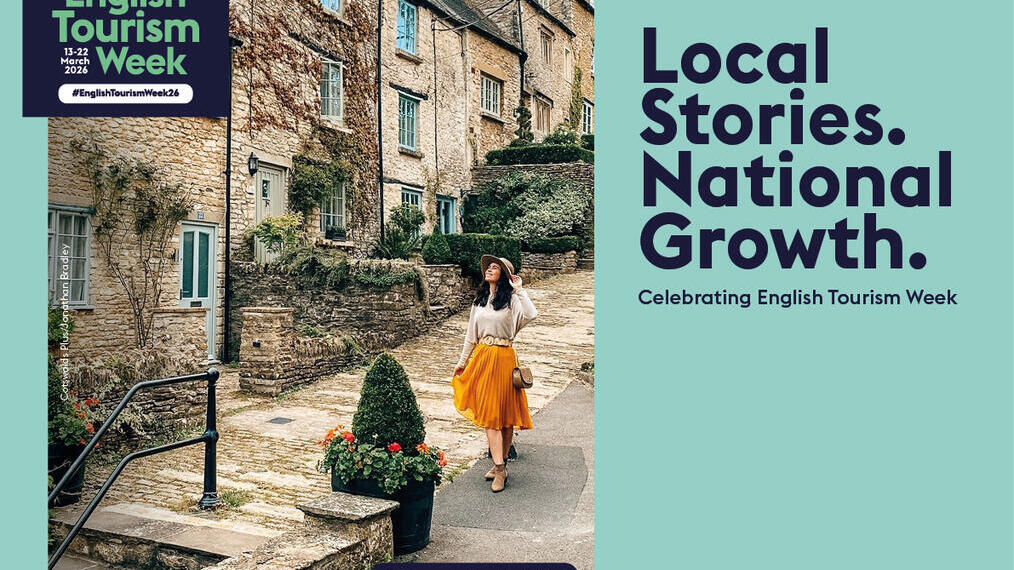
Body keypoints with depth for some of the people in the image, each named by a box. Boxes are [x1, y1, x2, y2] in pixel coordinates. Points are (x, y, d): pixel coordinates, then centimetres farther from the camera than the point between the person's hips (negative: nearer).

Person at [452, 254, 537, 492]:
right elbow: (471, 335, 20)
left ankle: (501, 463, 16)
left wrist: (519, 289, -15)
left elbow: (531, 314, -24)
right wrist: (462, 361, 21)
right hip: (481, 357, 5)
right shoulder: (479, 300, 14)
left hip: (503, 358, -4)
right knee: (488, 412, 0)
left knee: (505, 412, 3)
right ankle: (499, 467, 2)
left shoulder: (511, 299, -2)